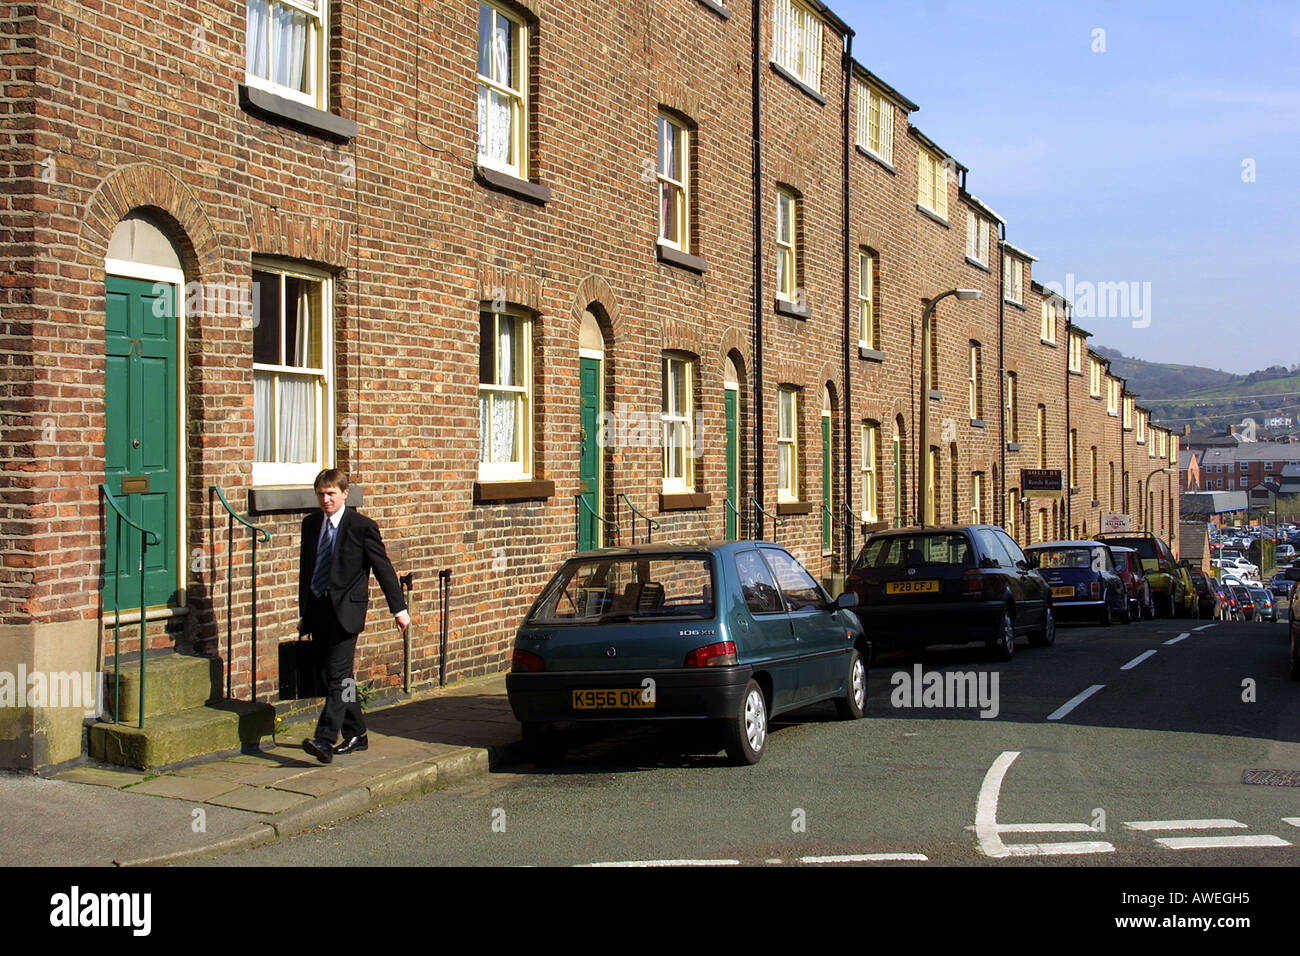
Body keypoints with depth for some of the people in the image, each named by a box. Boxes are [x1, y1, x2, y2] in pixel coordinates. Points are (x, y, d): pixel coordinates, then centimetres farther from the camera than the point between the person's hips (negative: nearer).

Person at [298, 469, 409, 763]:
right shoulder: (310, 524, 11)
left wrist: (399, 608, -2)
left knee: (338, 675, -13)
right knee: (325, 675, 9)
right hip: (317, 609, 6)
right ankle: (355, 735, 21)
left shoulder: (362, 526, -6)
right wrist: (304, 612, 21)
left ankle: (325, 740, -20)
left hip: (345, 610, -6)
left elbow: (383, 568, -3)